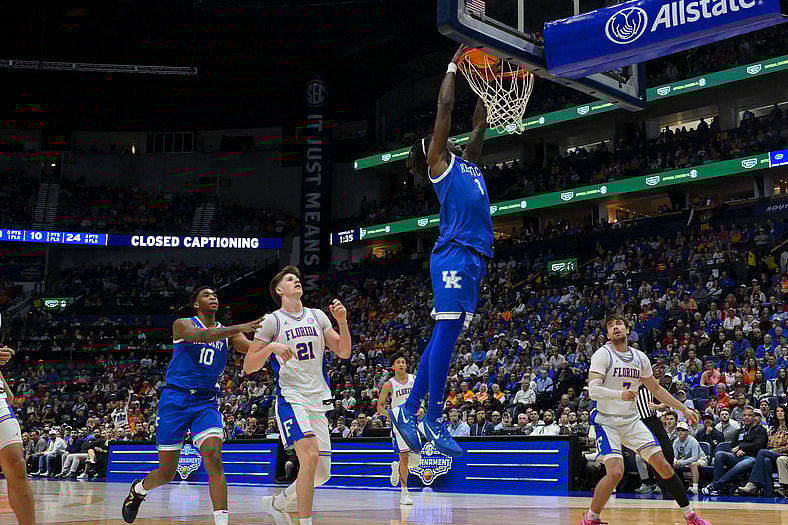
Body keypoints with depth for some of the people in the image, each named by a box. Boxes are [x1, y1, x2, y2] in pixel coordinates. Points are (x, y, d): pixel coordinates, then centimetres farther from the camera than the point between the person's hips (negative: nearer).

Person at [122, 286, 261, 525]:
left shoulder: (228, 332, 11)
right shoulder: (182, 324, -1)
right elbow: (199, 335, -24)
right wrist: (239, 328, -36)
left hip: (206, 402, 3)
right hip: (176, 398, -3)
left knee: (214, 458, -21)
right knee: (167, 473, 5)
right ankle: (138, 489, 38)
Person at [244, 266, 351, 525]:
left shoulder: (317, 316, 13)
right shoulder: (272, 321, -1)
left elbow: (343, 352, 10)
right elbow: (248, 366, -3)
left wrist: (342, 322, -4)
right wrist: (272, 347, -19)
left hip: (318, 400, 6)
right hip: (290, 397, -6)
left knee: (322, 473, 5)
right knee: (310, 455, -26)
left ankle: (276, 503, 27)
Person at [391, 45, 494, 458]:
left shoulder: (467, 163, 27)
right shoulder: (439, 162, 6)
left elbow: (480, 122, 31)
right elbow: (445, 107, 2)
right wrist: (455, 63, 8)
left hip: (474, 258, 8)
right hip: (453, 254, -8)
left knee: (445, 336, 6)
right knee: (446, 333, -12)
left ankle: (408, 410, 10)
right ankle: (433, 421, -12)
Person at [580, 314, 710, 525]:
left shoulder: (640, 357, 7)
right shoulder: (603, 354, -11)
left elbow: (656, 389, 19)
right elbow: (593, 390, -23)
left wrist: (684, 409, 18)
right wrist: (620, 394, -40)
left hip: (632, 420, 5)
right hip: (607, 421, -5)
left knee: (663, 465, 1)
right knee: (616, 472, -22)